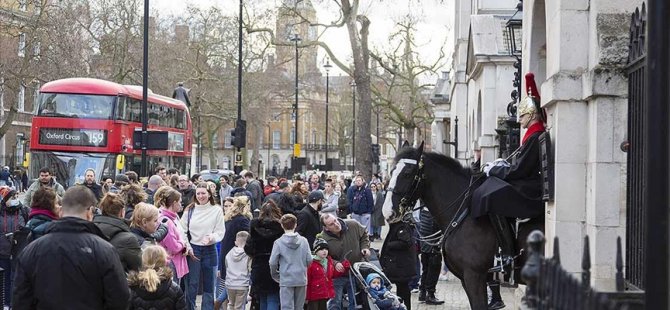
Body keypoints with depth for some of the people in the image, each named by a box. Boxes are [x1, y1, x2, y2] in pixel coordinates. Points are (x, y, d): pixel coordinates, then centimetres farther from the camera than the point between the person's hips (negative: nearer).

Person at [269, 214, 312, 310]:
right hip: (301, 279, 3)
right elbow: (309, 260, -1)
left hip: (286, 280, -3)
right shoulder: (303, 241, -2)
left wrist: (275, 276, 11)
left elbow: (273, 262, -7)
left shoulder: (278, 242, -7)